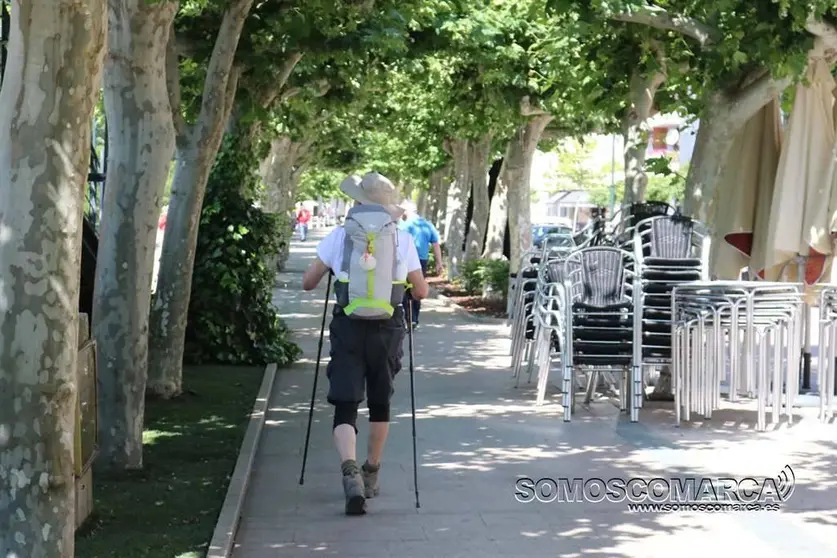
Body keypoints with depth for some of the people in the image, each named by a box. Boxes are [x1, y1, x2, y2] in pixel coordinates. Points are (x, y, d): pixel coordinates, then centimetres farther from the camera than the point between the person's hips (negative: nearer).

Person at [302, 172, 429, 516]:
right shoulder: (402, 239, 2)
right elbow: (421, 292, 9)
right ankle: (371, 475, 31)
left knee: (345, 406, 0)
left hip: (348, 327, -1)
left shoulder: (339, 235, 0)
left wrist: (331, 271, 25)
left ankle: (350, 469, -25)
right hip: (388, 329, 1)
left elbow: (308, 283, 5)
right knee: (380, 403, 20)